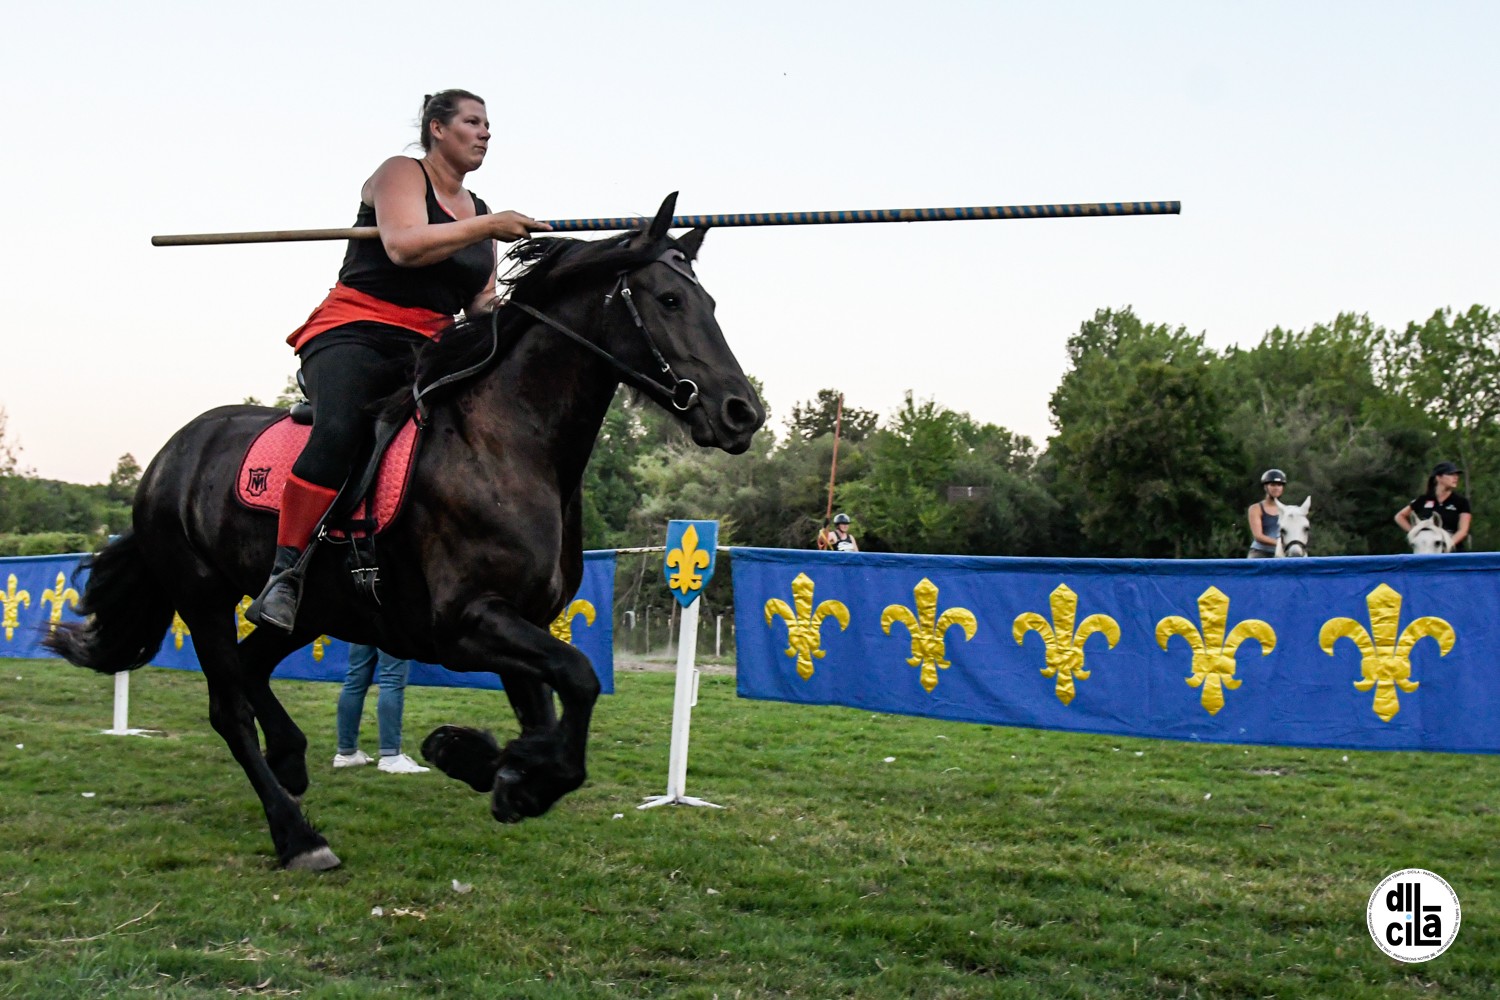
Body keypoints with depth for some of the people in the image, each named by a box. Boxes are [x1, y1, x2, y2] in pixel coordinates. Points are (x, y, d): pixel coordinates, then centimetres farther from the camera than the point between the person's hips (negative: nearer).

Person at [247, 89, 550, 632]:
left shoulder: (477, 210, 23)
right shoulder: (400, 174, 3)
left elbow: (481, 301, 21)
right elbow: (403, 245, -17)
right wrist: (488, 227, -14)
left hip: (429, 349, 7)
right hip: (354, 333, -7)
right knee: (339, 430, -34)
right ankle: (282, 577, -32)